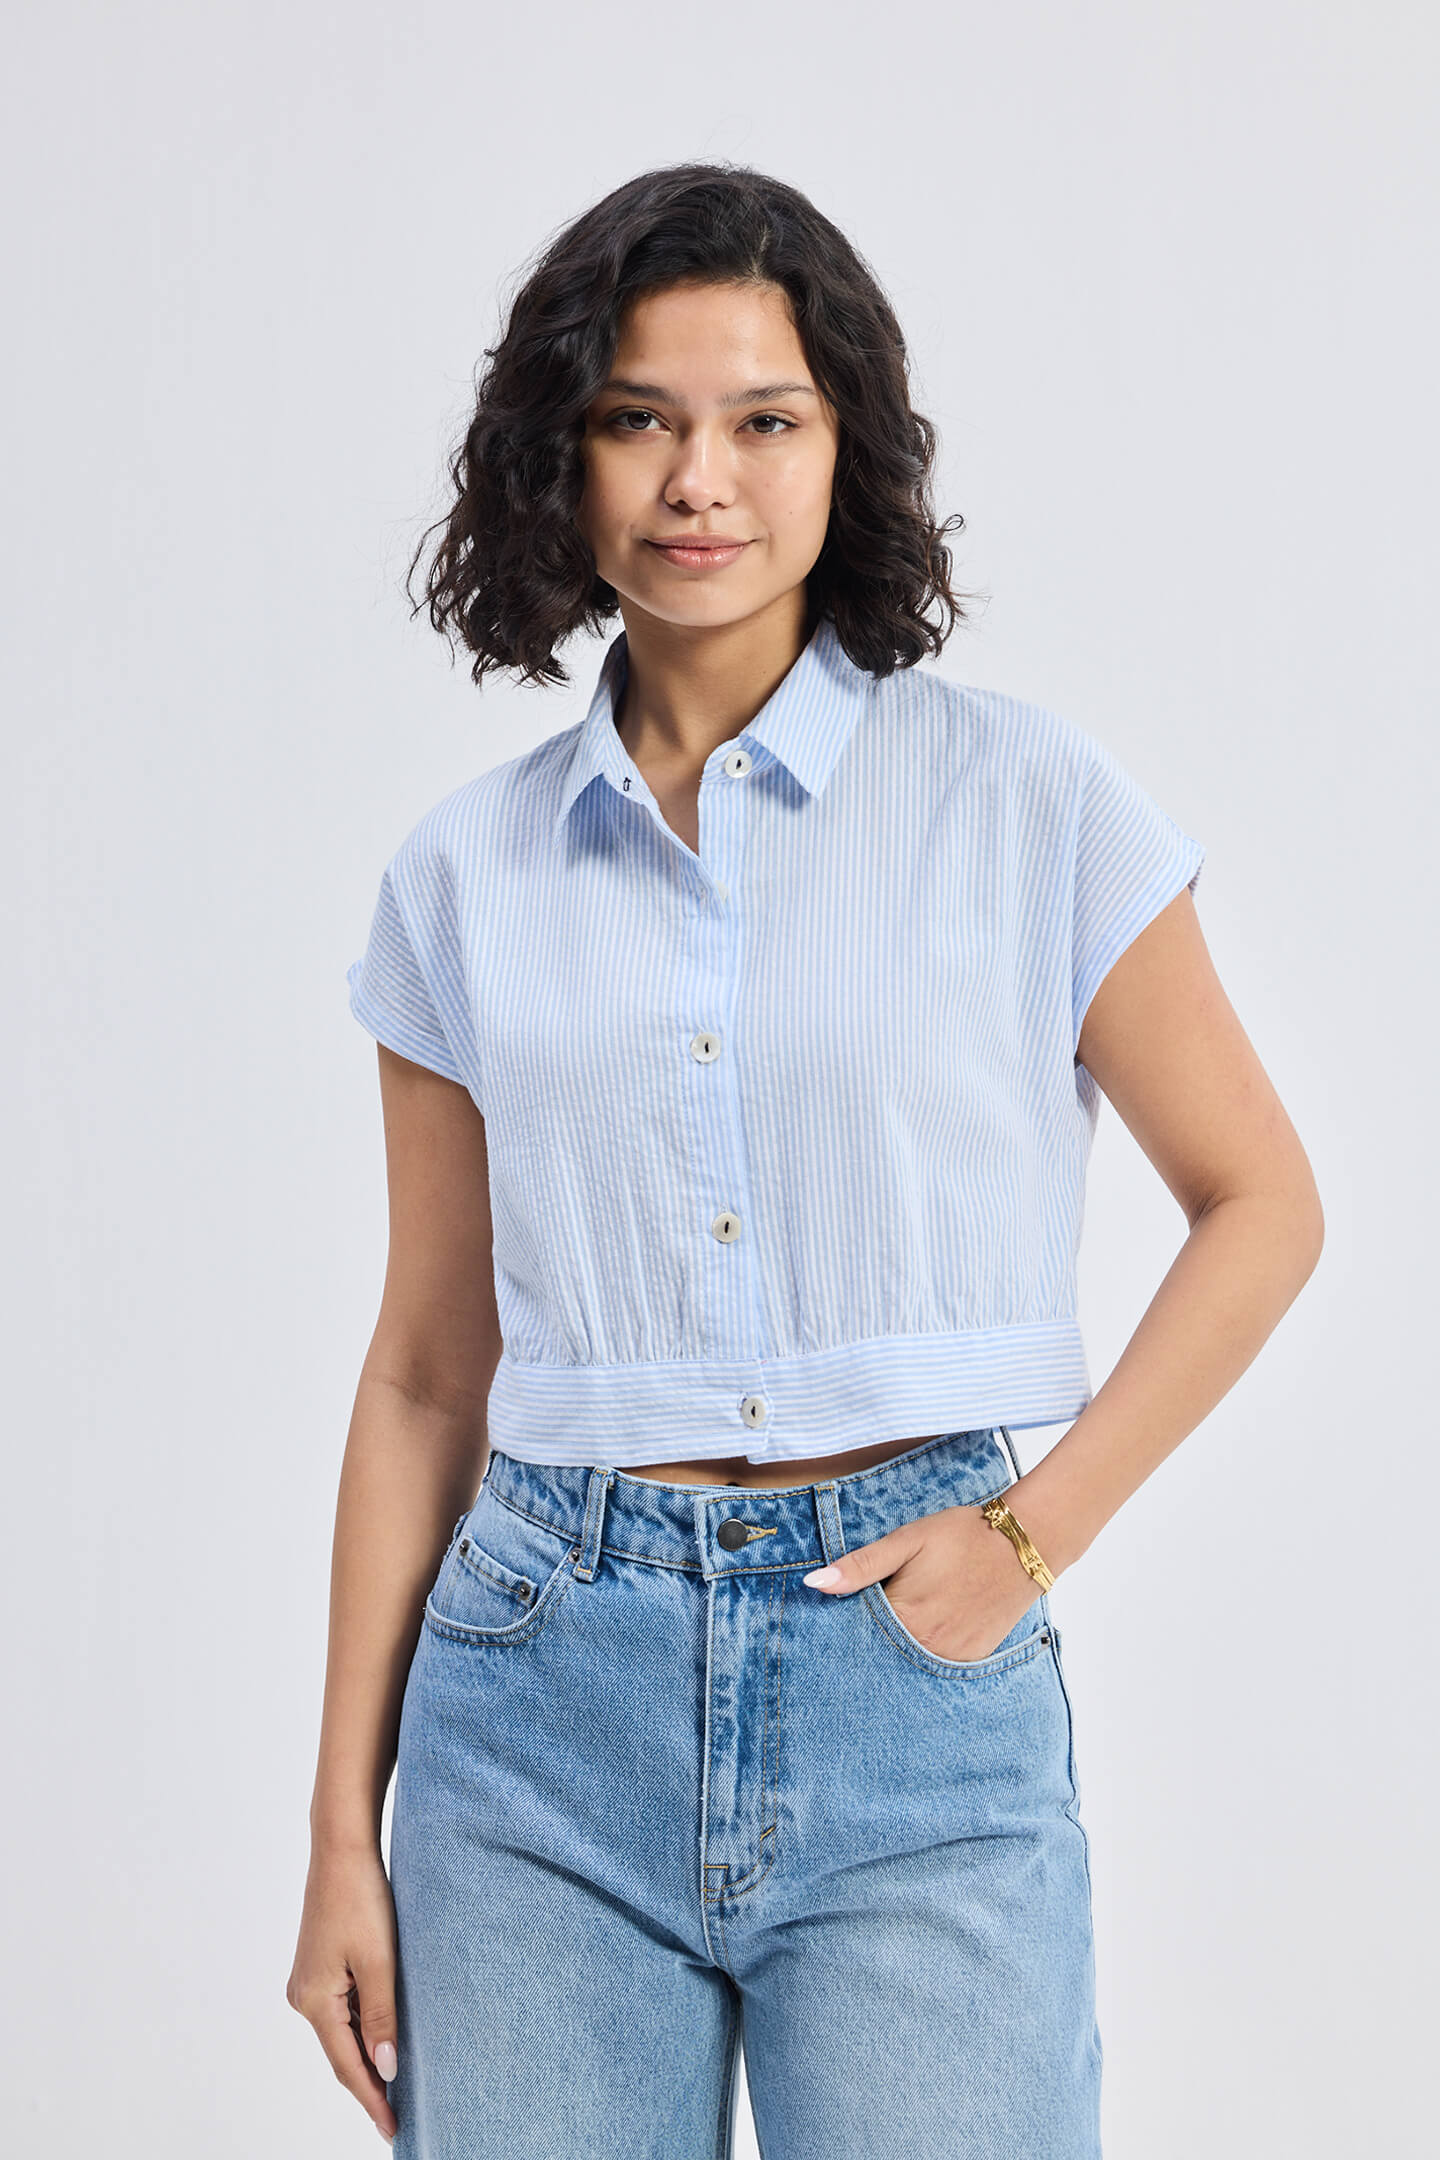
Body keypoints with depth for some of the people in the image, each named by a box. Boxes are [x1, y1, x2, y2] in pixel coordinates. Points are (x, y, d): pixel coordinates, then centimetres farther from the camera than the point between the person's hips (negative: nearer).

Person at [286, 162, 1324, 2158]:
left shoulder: (1026, 800, -1)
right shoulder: (468, 873, 6)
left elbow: (1260, 1203, 6)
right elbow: (427, 1370, 9)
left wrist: (1032, 1531, -5)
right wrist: (344, 1831, 7)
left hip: (916, 1691, -2)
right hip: (550, 1692, 2)